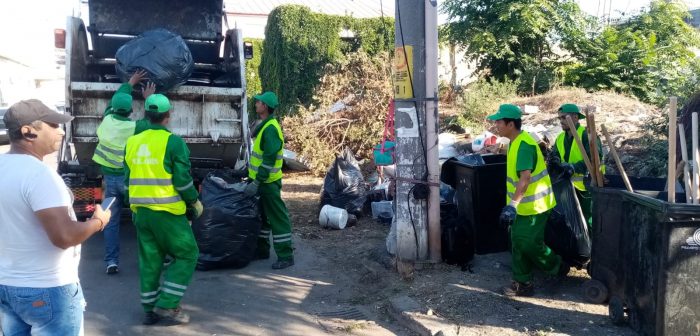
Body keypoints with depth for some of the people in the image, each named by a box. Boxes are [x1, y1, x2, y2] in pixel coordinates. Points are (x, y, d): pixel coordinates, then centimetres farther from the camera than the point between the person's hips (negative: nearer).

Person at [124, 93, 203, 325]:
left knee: (149, 260, 14)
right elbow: (183, 180, -13)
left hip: (141, 211, 7)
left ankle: (150, 309, 20)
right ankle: (167, 304, 2)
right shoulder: (173, 141, -11)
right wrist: (195, 202, 2)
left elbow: (127, 180, 16)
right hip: (167, 211, -7)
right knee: (187, 254, 6)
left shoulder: (132, 142, 10)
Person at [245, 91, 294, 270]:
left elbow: (269, 159, -25)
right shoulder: (265, 126, 12)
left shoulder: (270, 129, -19)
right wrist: (252, 177, 21)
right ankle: (262, 249, 29)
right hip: (261, 180, 10)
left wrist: (256, 183, -25)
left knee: (277, 218, -4)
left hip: (268, 183, -10)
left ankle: (285, 256, 1)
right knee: (261, 215, 18)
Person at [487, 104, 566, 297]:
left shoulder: (524, 144, -23)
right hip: (523, 204, 9)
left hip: (534, 204, -9)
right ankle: (522, 283, 18)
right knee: (518, 241, 9)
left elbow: (525, 177, -32)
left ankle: (556, 267, 23)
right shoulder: (515, 142, 9)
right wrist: (513, 204, 21)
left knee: (530, 243, -2)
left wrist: (512, 205, -36)